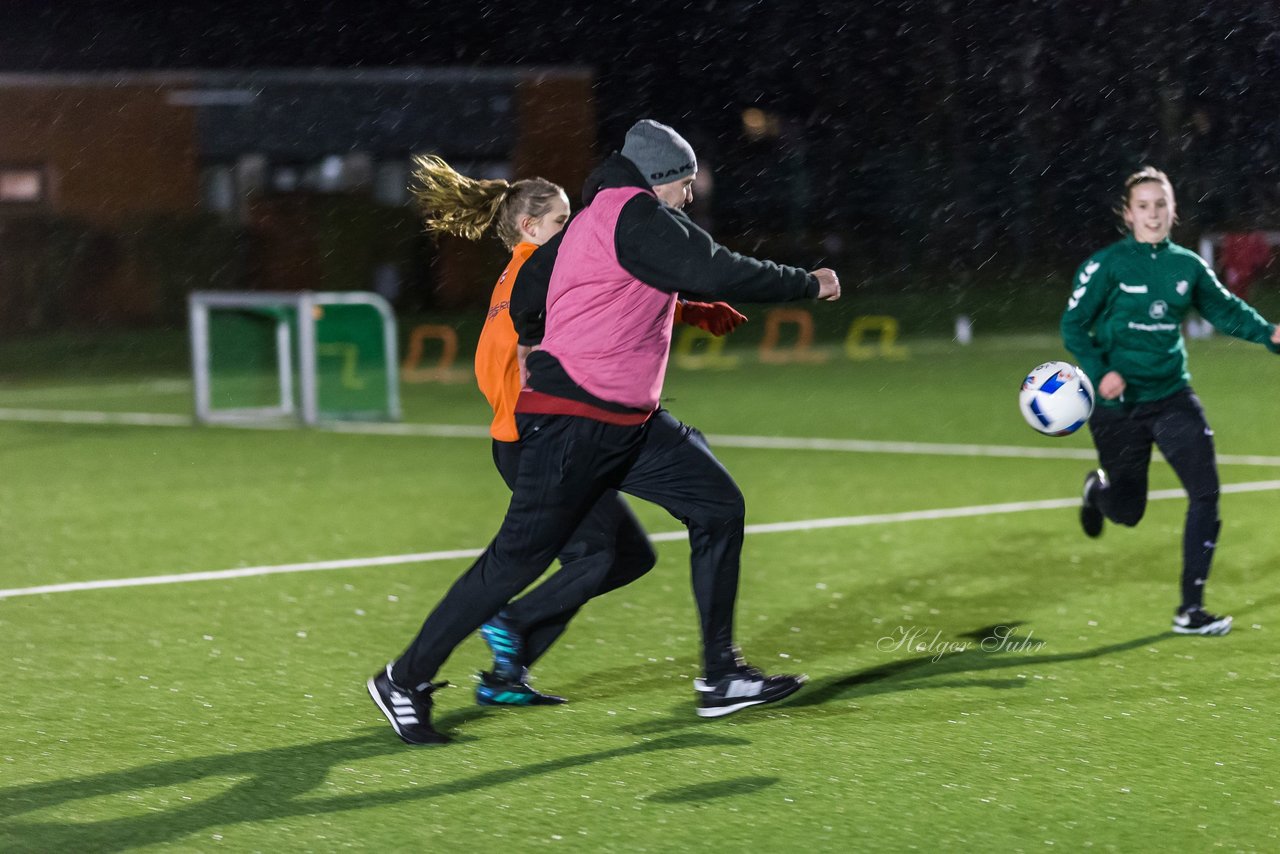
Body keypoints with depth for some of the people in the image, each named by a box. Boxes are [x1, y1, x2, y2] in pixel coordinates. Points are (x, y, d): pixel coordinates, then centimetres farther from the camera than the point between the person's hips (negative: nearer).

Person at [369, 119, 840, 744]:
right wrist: (809, 284, -12)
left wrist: (537, 344, 44)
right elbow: (716, 273, -22)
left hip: (629, 423, 11)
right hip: (573, 424, -11)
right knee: (520, 556, -5)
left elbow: (527, 295, 25)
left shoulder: (592, 220, 16)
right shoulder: (636, 216, -13)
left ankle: (721, 677, 5)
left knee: (718, 506, 3)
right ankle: (404, 681, 7)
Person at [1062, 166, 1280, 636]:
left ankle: (1190, 610, -6)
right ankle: (1098, 488, 49)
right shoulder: (1107, 265, -10)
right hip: (1118, 403, -3)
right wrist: (1100, 371, -22)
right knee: (1127, 511, 9)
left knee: (1205, 492, -13)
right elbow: (1074, 325, -7)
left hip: (1172, 396, 3)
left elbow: (1226, 310, 10)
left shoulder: (1187, 266, 2)